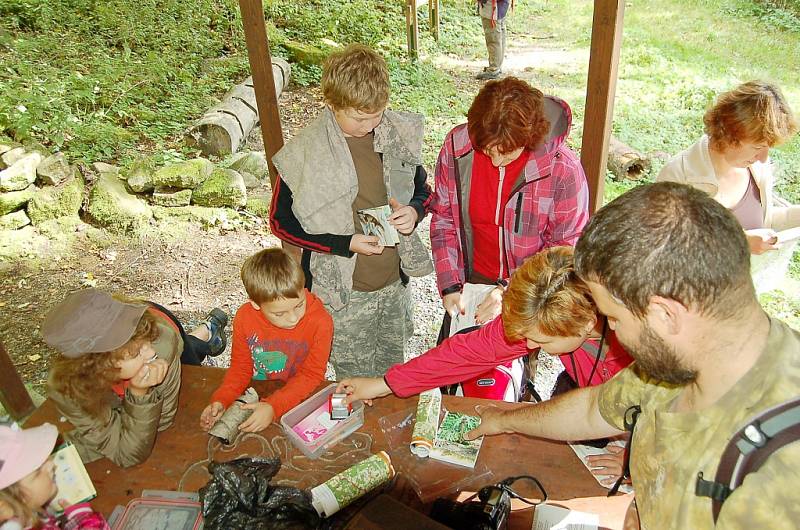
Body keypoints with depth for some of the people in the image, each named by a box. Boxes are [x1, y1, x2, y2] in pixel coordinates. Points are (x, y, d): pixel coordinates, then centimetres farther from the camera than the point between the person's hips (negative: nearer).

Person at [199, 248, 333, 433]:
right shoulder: (244, 318, -13)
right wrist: (222, 400, -15)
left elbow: (311, 375, -14)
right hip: (256, 395, 2)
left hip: (301, 397, -2)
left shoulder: (320, 322, -22)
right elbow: (240, 367, 1)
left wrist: (273, 407, -25)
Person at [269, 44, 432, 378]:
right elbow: (281, 222, -10)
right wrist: (345, 244, -21)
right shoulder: (305, 153, -18)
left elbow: (422, 190, 8)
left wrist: (414, 211, -17)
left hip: (396, 282, 4)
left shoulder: (399, 133, -6)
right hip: (343, 291, -4)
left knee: (393, 368, 26)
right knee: (356, 378, 16)